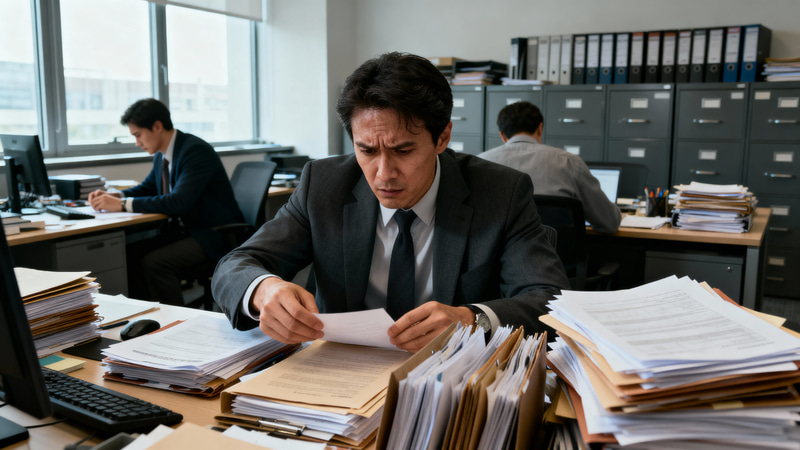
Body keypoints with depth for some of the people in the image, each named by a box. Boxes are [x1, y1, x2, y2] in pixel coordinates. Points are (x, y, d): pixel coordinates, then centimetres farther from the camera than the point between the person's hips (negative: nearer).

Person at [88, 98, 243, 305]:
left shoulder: (196, 150, -19)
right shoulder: (162, 156, 9)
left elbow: (177, 202, -28)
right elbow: (147, 188, 26)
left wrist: (123, 204, -24)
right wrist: (113, 196, 5)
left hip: (214, 235, -9)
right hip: (183, 229, 9)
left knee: (153, 263, -26)